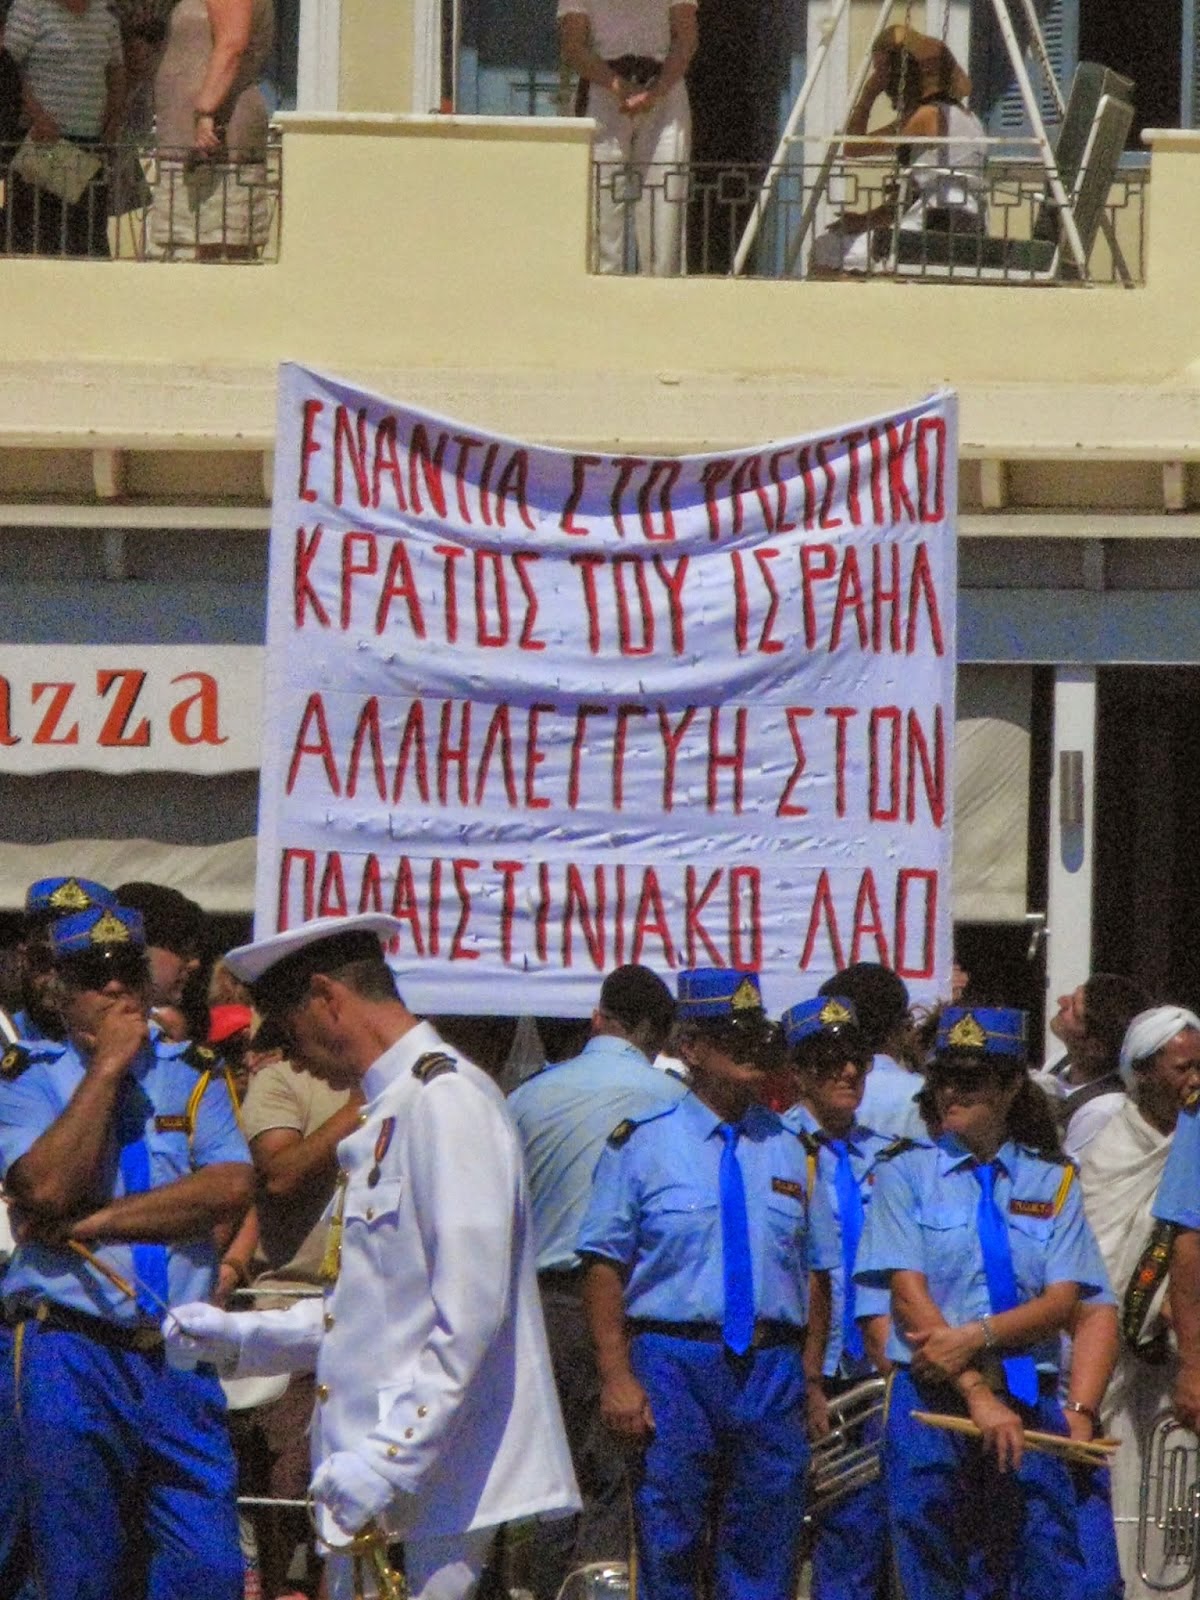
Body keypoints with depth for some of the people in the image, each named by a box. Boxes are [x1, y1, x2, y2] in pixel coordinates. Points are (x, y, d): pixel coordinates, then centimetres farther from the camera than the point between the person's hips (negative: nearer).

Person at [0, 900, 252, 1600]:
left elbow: (233, 1189, -5)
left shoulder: (191, 1077, 13)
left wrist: (95, 1221, -11)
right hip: (74, 1356, -2)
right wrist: (109, 1064, -10)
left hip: (178, 1357, 2)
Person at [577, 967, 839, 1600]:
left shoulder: (791, 1149, 12)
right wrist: (617, 1378, -11)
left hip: (773, 1372, 3)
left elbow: (816, 1272, 13)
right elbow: (604, 1266, -3)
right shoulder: (641, 1142, 1)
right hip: (673, 1365, -3)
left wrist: (810, 1381, 5)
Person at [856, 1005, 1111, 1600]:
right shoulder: (906, 1173, 6)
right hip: (930, 1395, -1)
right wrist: (976, 1394, -15)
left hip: (1030, 1401, 1)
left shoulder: (1052, 1182, 12)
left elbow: (1064, 1300, 1)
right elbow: (909, 1294, -5)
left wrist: (976, 1337, -16)